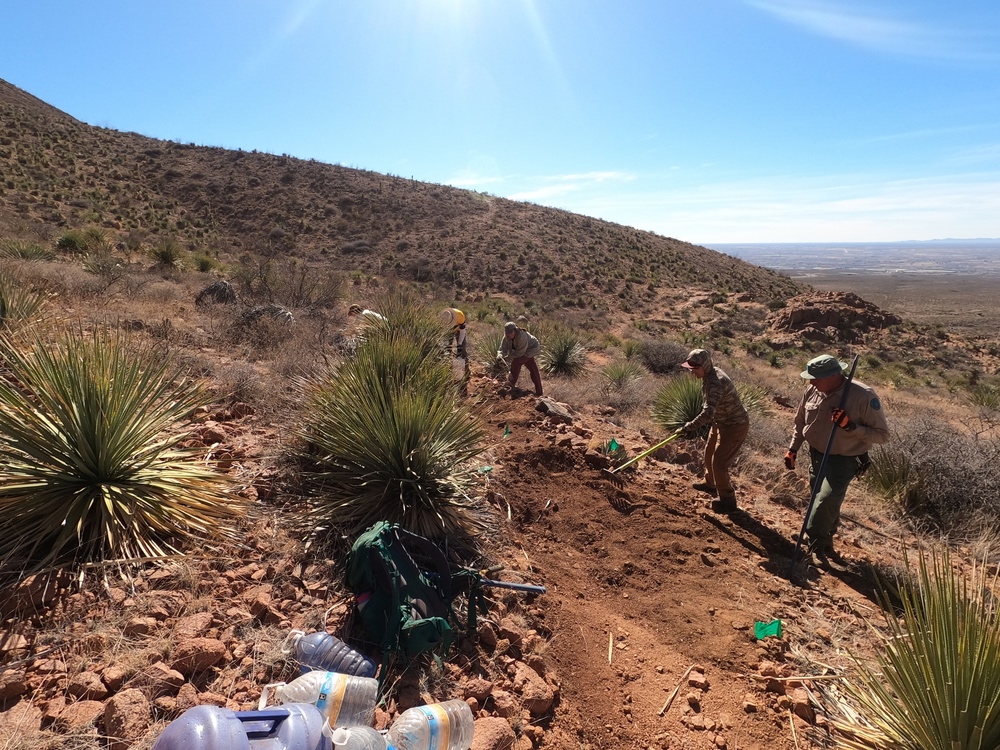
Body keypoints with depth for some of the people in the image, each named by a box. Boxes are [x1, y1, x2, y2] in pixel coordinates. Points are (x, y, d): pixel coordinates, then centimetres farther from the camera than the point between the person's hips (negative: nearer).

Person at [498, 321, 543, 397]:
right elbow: (503, 348, -18)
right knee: (533, 370, 14)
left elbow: (520, 352, -33)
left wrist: (507, 358, -31)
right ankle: (538, 391, 23)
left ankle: (511, 383, -9)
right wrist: (500, 355, -40)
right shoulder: (506, 337, -16)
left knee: (516, 362, -23)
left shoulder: (522, 336, -37)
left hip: (531, 349, -8)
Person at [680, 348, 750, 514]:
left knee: (719, 463, -5)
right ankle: (710, 484, 47)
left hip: (734, 426, -10)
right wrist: (696, 425, 11)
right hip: (721, 422, 10)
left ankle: (728, 501, 11)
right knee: (709, 452, 24)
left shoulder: (716, 382, -33)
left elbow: (707, 413, -40)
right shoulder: (710, 374, -2)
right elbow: (709, 408, 12)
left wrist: (689, 427, -32)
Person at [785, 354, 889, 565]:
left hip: (844, 461, -5)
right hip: (816, 455, 5)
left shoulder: (864, 397, -23)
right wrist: (792, 449, 8)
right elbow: (800, 422, 9)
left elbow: (882, 435, -18)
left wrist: (851, 426, -31)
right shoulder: (812, 391, -8)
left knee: (827, 500, -17)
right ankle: (825, 543, 36)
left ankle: (817, 545, -1)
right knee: (824, 502, 17)